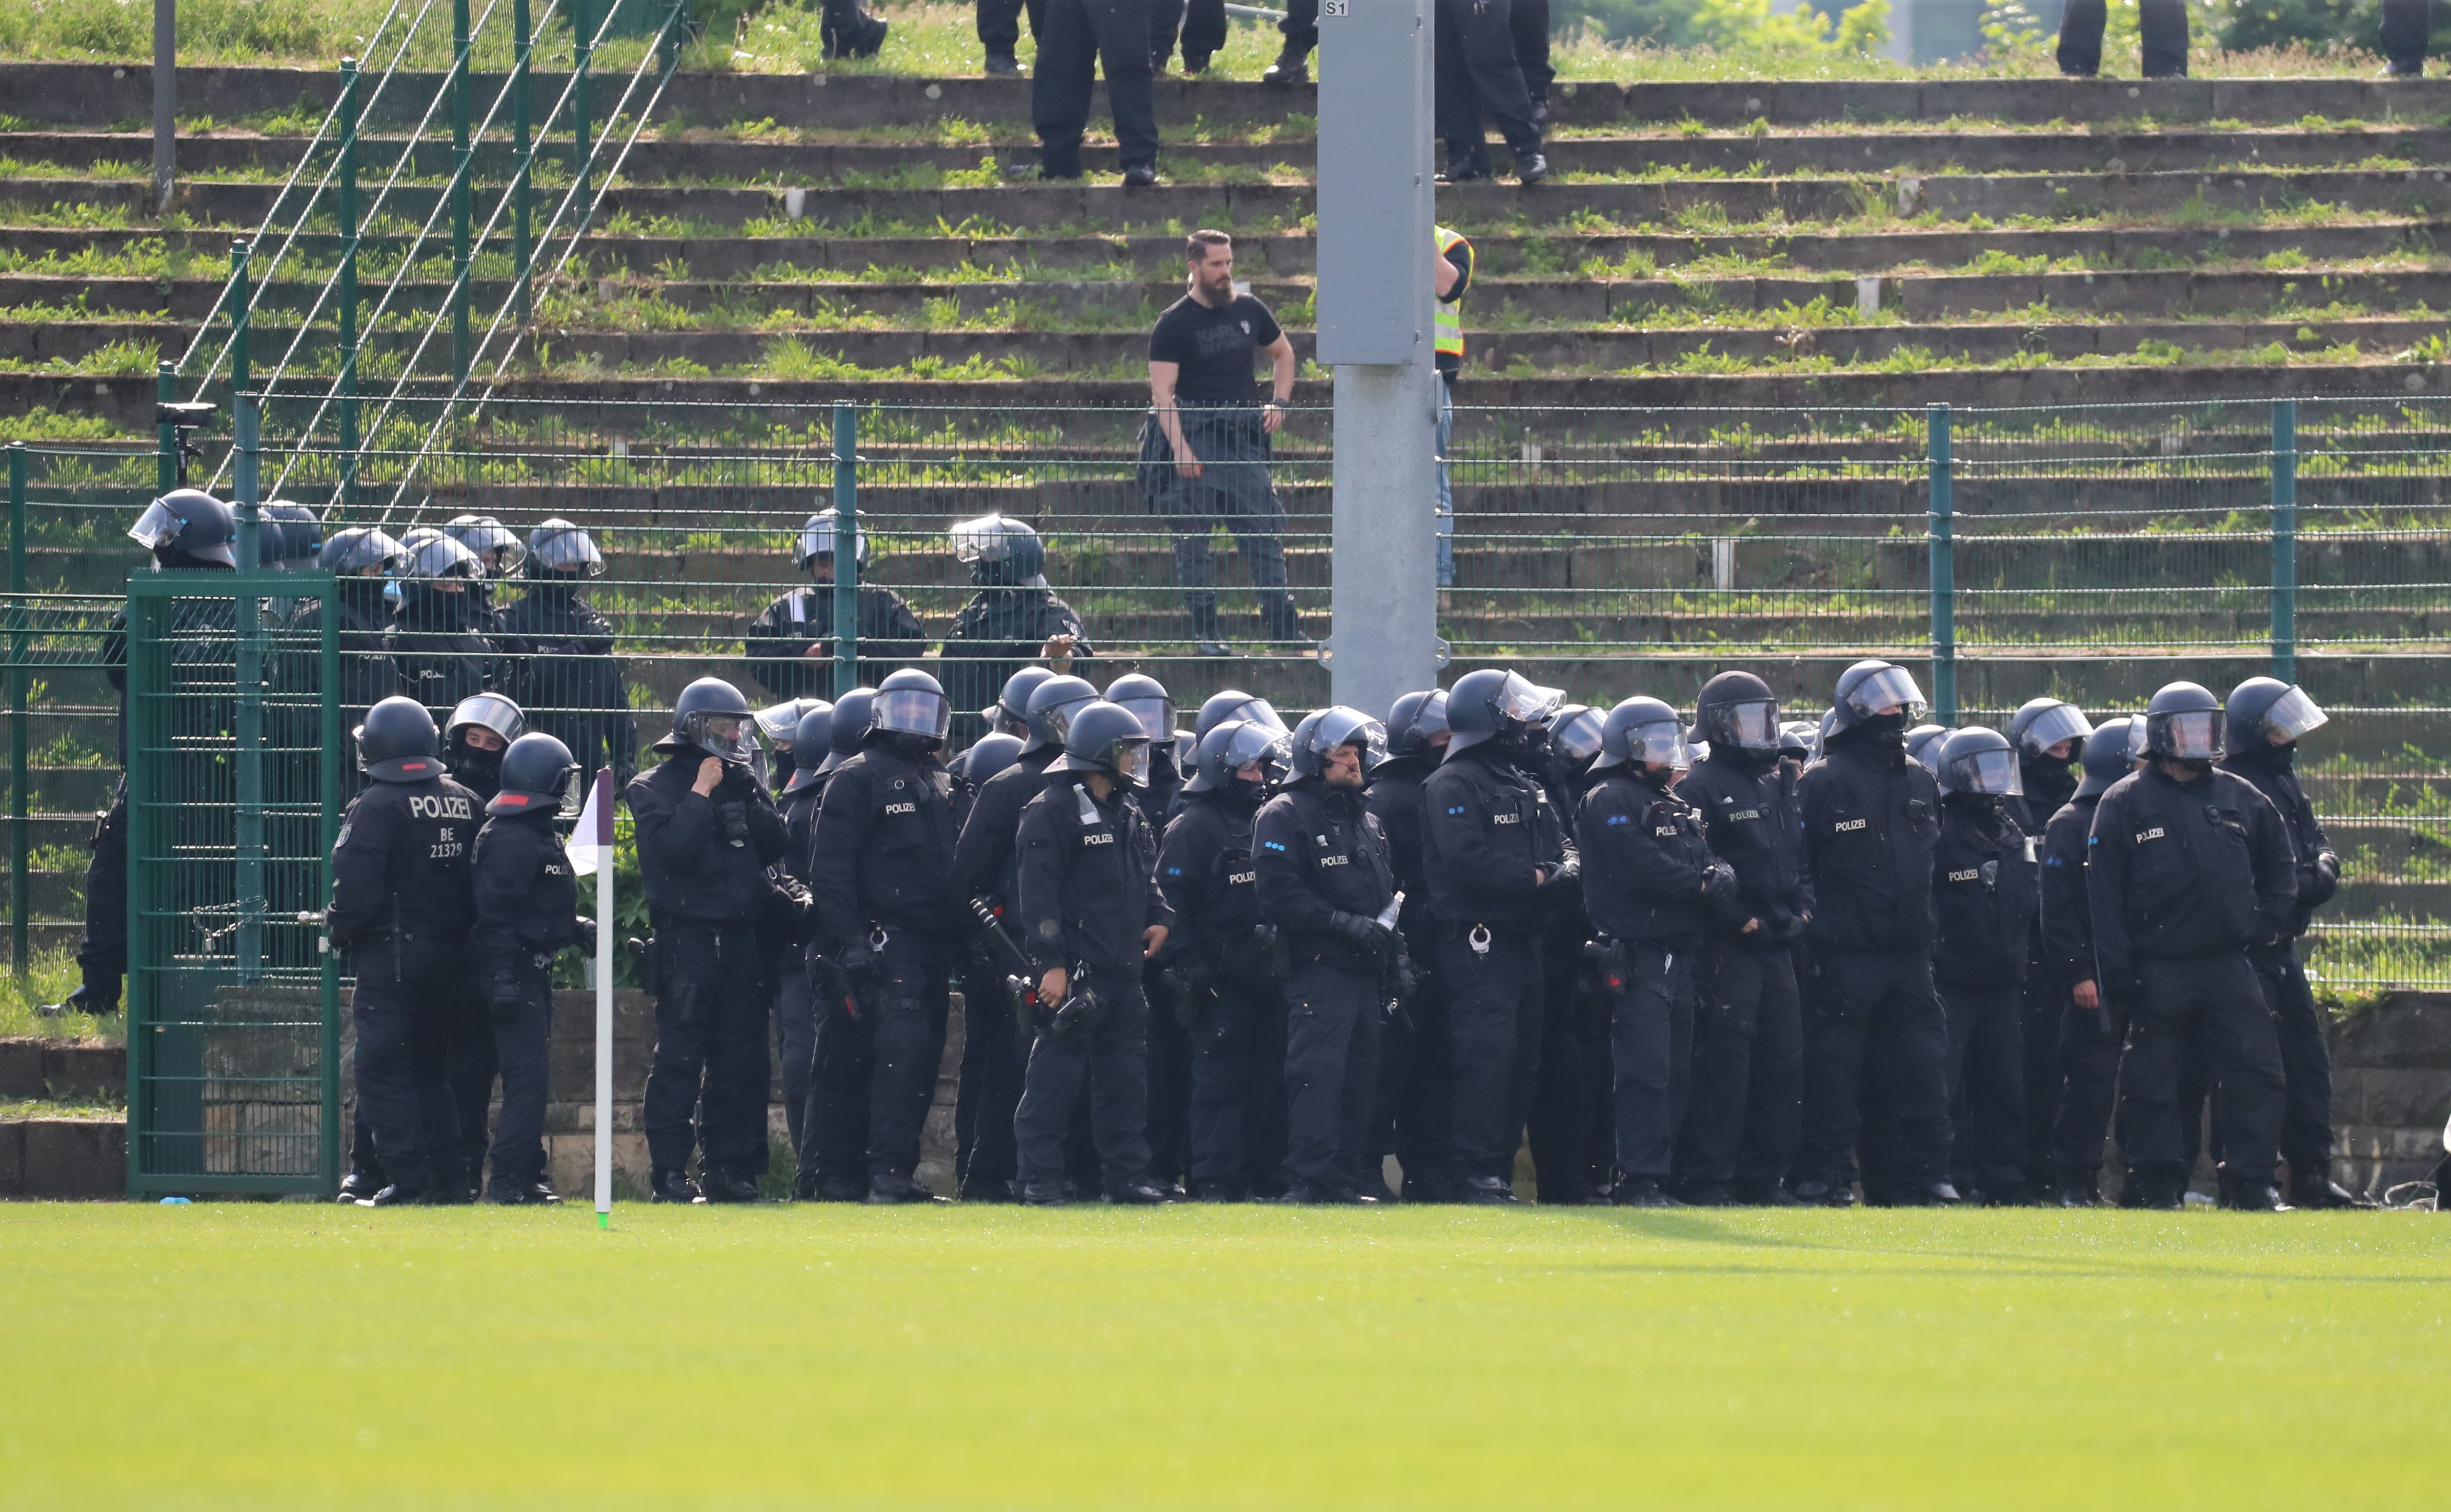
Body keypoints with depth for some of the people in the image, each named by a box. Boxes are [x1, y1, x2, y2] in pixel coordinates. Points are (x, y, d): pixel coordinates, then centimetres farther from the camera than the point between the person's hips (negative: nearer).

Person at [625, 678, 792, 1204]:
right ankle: (670, 1172, -5)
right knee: (680, 1061, -7)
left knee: (740, 1061, 5)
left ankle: (728, 1167, 11)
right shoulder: (655, 788, 0)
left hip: (741, 938, 5)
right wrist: (702, 793, -12)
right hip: (686, 938, -5)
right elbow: (670, 846, -16)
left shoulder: (743, 783, 14)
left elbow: (775, 845, 4)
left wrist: (745, 796, -5)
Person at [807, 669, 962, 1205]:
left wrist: (961, 940, 20)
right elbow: (831, 867, -10)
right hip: (887, 938, -8)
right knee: (902, 1049, -19)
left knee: (923, 1055, 6)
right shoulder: (857, 778, -4)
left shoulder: (941, 784, 21)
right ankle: (888, 1174, -21)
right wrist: (850, 940, -18)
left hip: (933, 943, 8)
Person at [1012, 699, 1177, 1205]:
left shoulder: (1128, 813, 17)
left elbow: (1145, 876, 27)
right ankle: (1040, 1178, -3)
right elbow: (1037, 892, -14)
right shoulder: (1053, 811, -9)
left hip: (1123, 968, 8)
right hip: (1075, 969, -8)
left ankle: (1128, 1176, 16)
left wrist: (1158, 917, 6)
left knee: (1125, 1073, 10)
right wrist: (1050, 963, -20)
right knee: (1055, 1073, -6)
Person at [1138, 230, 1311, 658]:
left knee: (1264, 530, -1)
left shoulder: (1249, 311, 10)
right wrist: (1180, 448, -21)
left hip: (1243, 434, 4)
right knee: (1192, 534, -3)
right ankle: (1205, 631, 1)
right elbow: (1162, 391, -10)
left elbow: (1282, 353, 27)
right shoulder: (1174, 325, -4)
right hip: (1194, 433, -4)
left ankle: (1283, 625, 1)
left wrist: (1278, 402, 10)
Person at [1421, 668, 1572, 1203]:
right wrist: (1534, 877, -13)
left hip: (1521, 937, 9)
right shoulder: (1454, 785, -8)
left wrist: (1562, 868, -4)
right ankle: (1477, 1174, -14)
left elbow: (1560, 849, 20)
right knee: (1487, 1056, -14)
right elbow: (1469, 859, -21)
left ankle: (1502, 1168, 14)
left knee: (1522, 1059, 10)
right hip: (1476, 942, -9)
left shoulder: (1523, 787, 21)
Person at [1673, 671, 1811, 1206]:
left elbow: (1802, 858, 25)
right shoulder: (1700, 789, -6)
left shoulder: (1780, 785, 19)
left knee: (1783, 1062, 7)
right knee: (1724, 1063, -9)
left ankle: (1765, 1176, 15)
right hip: (1728, 949, -8)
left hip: (1778, 946, 8)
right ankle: (1706, 1178, -6)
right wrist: (1743, 920, -16)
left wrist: (1800, 911, 8)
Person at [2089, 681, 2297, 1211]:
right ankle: (2160, 1187, 9)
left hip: (2229, 963, 3)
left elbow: (2280, 864, 24)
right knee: (2152, 1084, 1)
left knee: (2256, 1071, -4)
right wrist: (2116, 973, -10)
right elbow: (2104, 895, -3)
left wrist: (2267, 923, 8)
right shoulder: (2124, 804, 0)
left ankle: (2251, 1183, 1)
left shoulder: (2240, 798, 11)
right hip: (2157, 965, -3)